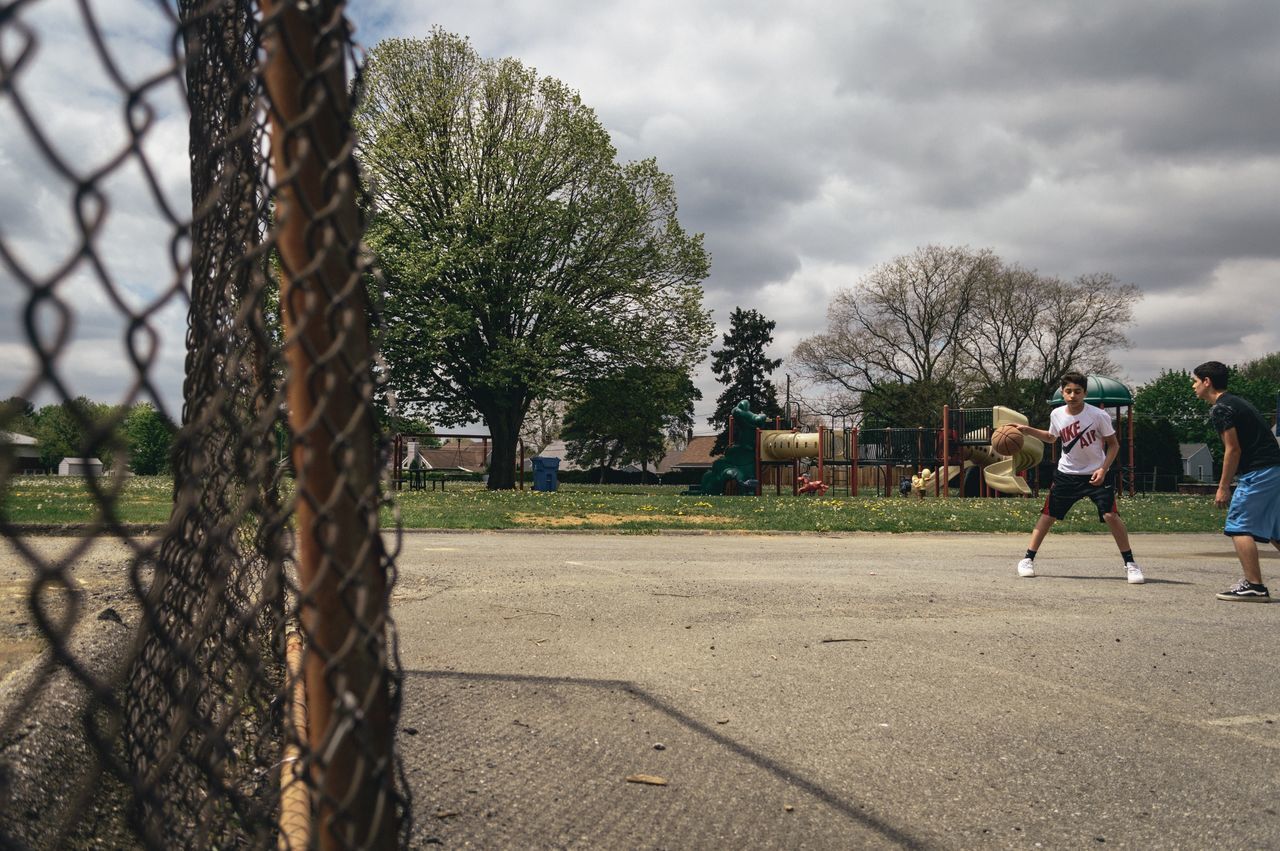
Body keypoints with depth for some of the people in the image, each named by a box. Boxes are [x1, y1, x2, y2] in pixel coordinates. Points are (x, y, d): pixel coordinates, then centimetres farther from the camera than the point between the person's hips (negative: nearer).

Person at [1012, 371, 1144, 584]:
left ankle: (1130, 564, -2)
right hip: (1067, 474, 3)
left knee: (1111, 515, -15)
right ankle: (1028, 560, 12)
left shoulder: (1099, 416, -15)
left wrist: (1103, 469, -18)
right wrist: (1029, 431, 4)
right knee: (1048, 515, 2)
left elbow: (1113, 444, -6)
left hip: (1096, 474, -3)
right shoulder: (1056, 415, -4)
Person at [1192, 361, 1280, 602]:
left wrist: (1223, 487, -10)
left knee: (1238, 527, -7)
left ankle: (1254, 587, -10)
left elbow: (1233, 449, -15)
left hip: (1258, 473, -10)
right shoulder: (1236, 402, 20)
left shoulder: (1221, 408, -10)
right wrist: (1228, 484, 20)